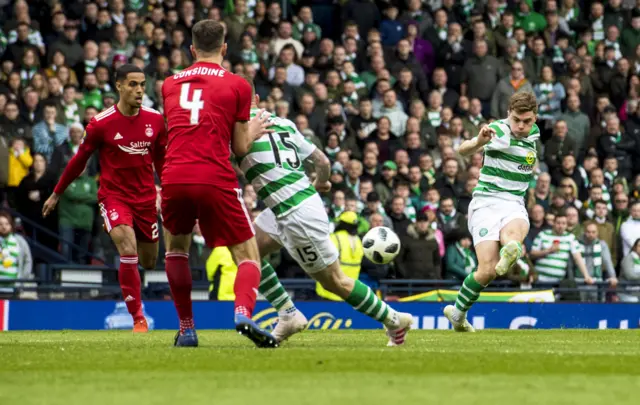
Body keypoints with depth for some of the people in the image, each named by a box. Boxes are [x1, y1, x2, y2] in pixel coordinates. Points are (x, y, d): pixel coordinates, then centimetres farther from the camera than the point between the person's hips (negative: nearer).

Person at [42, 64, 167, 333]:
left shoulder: (155, 120, -3)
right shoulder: (101, 124, -12)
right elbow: (79, 160, 1)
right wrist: (56, 194, 9)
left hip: (145, 198, 4)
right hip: (113, 195, -4)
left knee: (148, 262, 11)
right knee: (129, 251, -23)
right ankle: (138, 318, -14)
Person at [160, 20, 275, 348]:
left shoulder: (170, 84, 17)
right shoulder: (237, 86, 6)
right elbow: (239, 148, 9)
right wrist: (253, 130, 31)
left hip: (174, 178, 3)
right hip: (216, 181, -3)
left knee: (176, 247, 27)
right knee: (248, 255, 5)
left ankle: (186, 330, 21)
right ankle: (243, 312, -24)